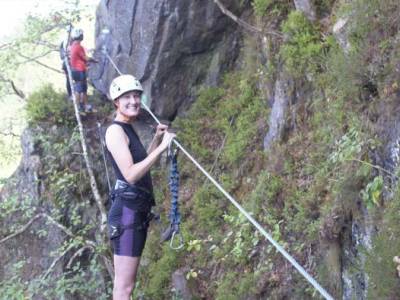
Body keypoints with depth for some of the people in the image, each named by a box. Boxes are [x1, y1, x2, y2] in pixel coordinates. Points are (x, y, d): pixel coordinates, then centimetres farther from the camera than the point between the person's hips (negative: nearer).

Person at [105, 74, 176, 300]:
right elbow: (131, 174, -22)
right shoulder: (116, 130, -12)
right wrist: (161, 147, -21)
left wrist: (156, 139, 18)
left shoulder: (128, 129, 17)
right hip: (128, 211, -10)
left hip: (139, 210, 10)